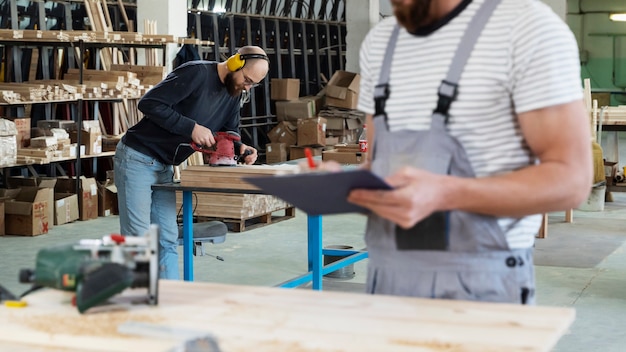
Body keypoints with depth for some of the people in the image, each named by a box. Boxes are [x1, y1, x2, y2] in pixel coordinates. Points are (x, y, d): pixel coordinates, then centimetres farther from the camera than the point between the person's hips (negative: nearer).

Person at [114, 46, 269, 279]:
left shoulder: (233, 94, 6)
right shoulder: (196, 73, -20)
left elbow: (230, 131, 16)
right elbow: (149, 103, -24)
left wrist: (240, 147, -6)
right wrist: (192, 127, -26)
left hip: (165, 167, 8)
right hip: (137, 159, -8)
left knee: (168, 240, 6)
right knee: (138, 239, -8)